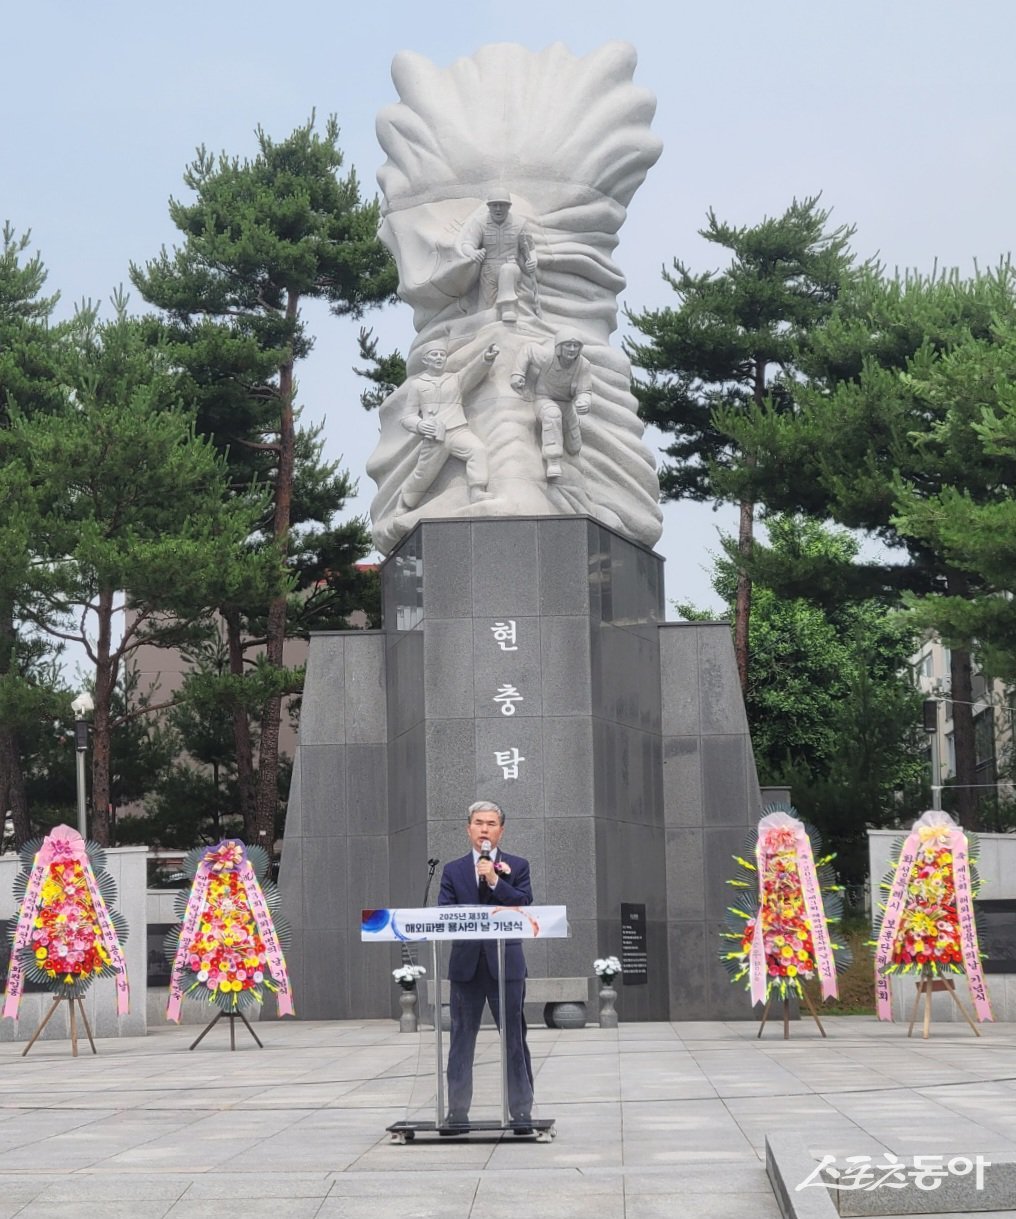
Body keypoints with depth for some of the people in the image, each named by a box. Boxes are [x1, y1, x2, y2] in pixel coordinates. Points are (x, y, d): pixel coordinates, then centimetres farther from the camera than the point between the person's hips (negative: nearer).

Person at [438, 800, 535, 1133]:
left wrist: (495, 881, -14)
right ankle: (457, 1114, 9)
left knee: (514, 1039, 0)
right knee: (461, 1040, 4)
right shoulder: (453, 870, 11)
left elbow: (525, 905, -5)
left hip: (505, 962, -1)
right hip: (466, 963, 2)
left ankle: (521, 1112, 5)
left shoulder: (517, 866, 8)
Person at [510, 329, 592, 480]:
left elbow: (584, 393, -22)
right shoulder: (548, 356, -29)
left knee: (573, 450, 13)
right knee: (553, 414, -41)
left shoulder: (584, 366, -24)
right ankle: (553, 464, -40)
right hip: (543, 400, -4)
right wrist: (517, 374, -19)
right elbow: (528, 351, -9)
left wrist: (584, 404, -46)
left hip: (565, 404, 4)